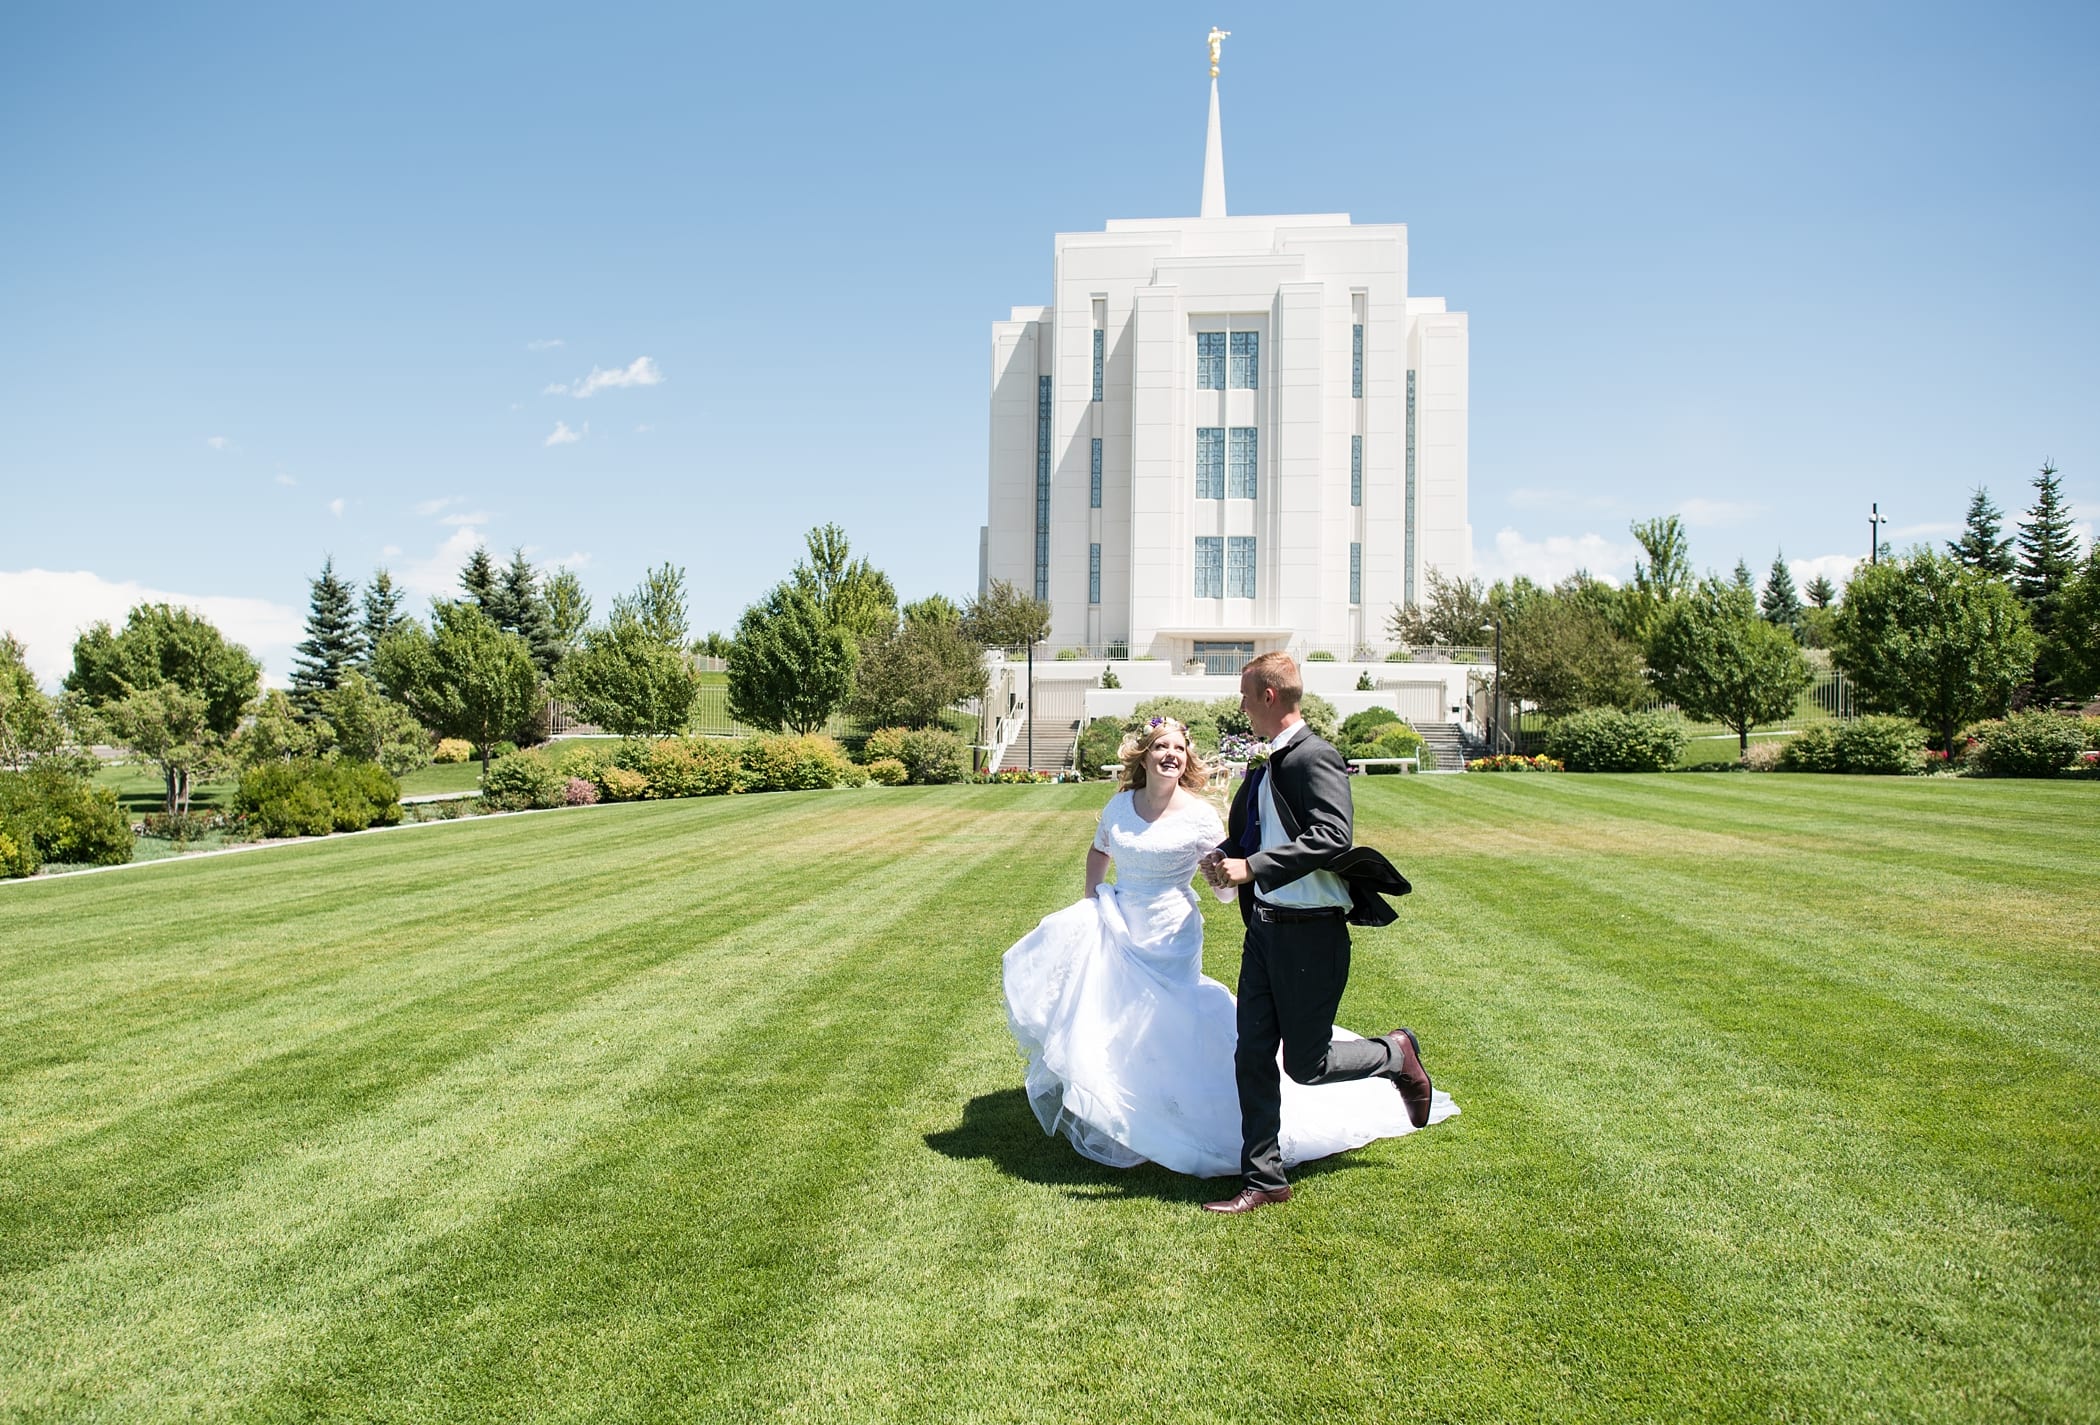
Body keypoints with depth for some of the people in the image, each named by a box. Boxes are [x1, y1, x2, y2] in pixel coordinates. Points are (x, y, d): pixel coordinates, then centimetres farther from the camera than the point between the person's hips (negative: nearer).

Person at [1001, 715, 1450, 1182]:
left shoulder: (1199, 817, -11)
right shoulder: (1120, 805, 1)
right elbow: (1099, 852, 20)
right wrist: (1090, 902, 11)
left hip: (1167, 939, -5)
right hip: (1114, 929, 5)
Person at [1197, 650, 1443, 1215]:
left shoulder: (1315, 757, -15)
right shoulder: (1270, 765, 13)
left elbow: (1333, 837, -27)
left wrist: (1252, 867, -29)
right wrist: (1223, 856, 4)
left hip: (1309, 934, -9)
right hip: (1264, 929, 9)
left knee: (1305, 1064, 1)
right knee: (1252, 1058, 8)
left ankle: (1397, 1054, 28)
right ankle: (1264, 1180, 18)